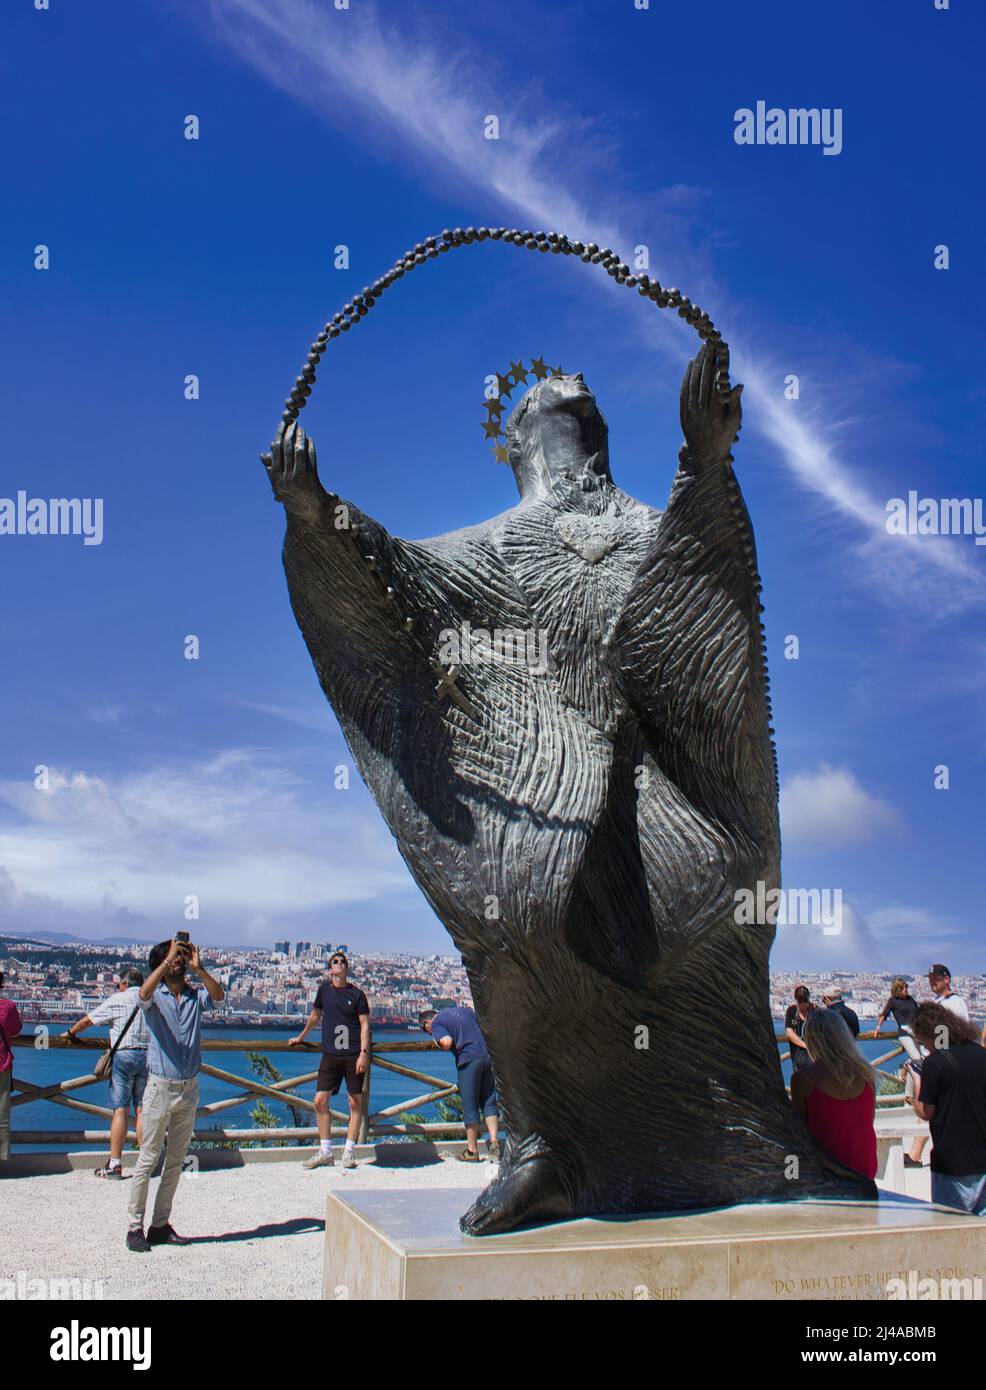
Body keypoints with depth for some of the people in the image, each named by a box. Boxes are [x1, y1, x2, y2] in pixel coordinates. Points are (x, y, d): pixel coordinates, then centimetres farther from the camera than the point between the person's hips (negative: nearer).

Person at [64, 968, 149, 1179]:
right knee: (142, 1110, 7)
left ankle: (115, 1164, -4)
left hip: (124, 1055, -3)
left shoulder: (117, 1000, 1)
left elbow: (88, 1020, 8)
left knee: (120, 1110, -3)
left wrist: (70, 1033, 25)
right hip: (148, 1055, 4)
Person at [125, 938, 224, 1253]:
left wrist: (198, 967, -25)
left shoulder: (195, 997, 6)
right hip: (160, 1087, -4)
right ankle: (135, 1227, 6)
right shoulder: (155, 997, -2)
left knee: (176, 1161, 10)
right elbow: (144, 994, -26)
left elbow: (218, 996, -14)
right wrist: (168, 960, -28)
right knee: (148, 1159, -2)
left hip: (189, 1088, 4)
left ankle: (160, 1225, 18)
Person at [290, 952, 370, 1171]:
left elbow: (365, 1025, -2)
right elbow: (315, 1015, 24)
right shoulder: (324, 989, 8)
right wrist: (301, 1037, 34)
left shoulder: (356, 994, 0)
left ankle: (349, 1152, 8)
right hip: (330, 1055, 3)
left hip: (354, 1055, -3)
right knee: (320, 1101, -3)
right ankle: (325, 1152, 8)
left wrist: (364, 1053, -11)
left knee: (355, 1103, -1)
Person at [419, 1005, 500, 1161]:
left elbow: (447, 1041, -14)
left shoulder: (436, 1023, 5)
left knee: (470, 1106, 4)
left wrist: (438, 1042, 7)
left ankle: (472, 1150, 12)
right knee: (489, 1103, 12)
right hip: (487, 1056, 5)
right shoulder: (463, 1010, 24)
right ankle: (494, 1141, -2)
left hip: (468, 1060, -5)